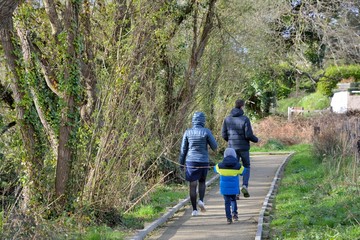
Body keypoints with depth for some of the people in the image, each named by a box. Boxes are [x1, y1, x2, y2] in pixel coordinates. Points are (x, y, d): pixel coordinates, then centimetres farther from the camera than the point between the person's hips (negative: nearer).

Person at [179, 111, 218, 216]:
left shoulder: (187, 132, -2)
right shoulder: (206, 132, -8)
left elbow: (183, 149, 2)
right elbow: (214, 147, -3)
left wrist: (181, 163, 11)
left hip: (191, 161, 0)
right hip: (203, 162, 0)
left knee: (192, 185, 3)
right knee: (202, 182, 22)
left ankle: (194, 209, 2)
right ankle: (201, 200, -1)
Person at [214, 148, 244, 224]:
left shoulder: (220, 166, -6)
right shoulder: (238, 166, -7)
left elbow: (215, 169, 15)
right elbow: (243, 171, 11)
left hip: (224, 188, 0)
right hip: (234, 188, 0)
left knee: (227, 202, 5)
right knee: (233, 200, 21)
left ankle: (229, 218, -1)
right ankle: (234, 212, 1)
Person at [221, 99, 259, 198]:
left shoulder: (227, 119, 1)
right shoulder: (245, 119, -11)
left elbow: (224, 135, 1)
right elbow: (249, 135, -16)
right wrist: (256, 139, 5)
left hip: (232, 148, 3)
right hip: (243, 147, -2)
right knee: (246, 167, 17)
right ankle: (245, 186, -2)